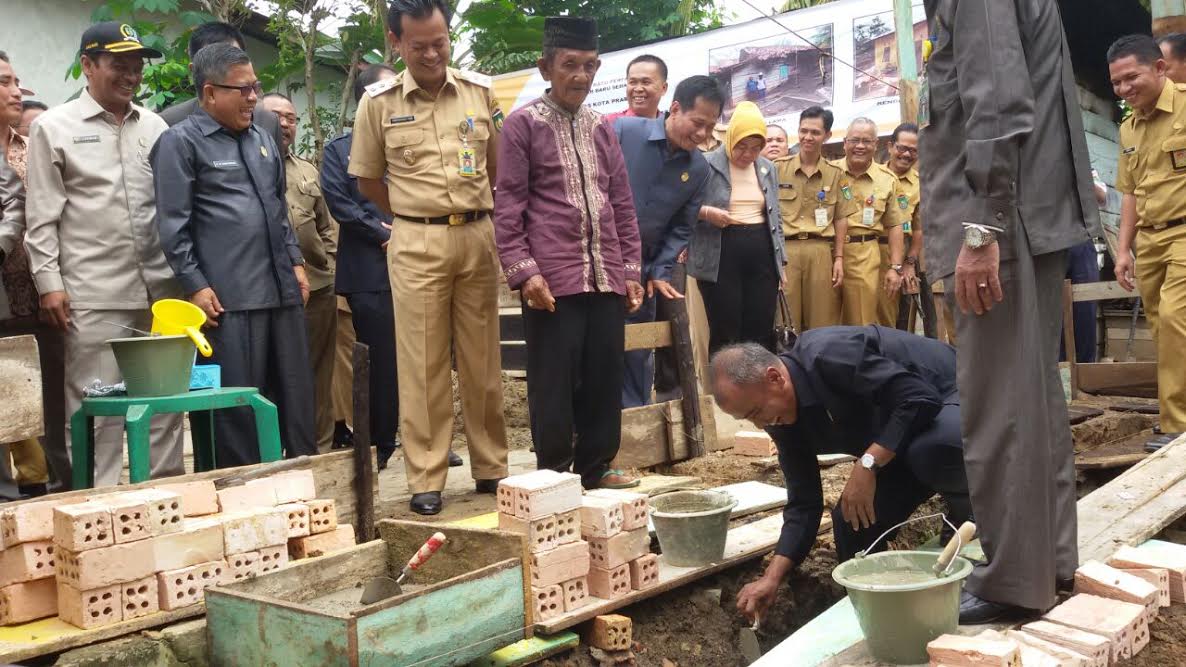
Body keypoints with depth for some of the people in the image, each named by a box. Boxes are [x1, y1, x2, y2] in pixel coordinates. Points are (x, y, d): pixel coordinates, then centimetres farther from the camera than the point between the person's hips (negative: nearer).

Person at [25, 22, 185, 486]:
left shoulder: (155, 127, 12)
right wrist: (49, 283, -7)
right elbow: (42, 217, 0)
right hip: (92, 296, -4)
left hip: (159, 289, 4)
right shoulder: (54, 127, 2)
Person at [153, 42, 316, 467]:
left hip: (282, 288, 6)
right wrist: (195, 286, -12)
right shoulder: (180, 142, -2)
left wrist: (295, 262, 16)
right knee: (239, 403, -1)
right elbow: (174, 224, -7)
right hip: (229, 295, -6)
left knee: (296, 395, 10)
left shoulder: (262, 139, 18)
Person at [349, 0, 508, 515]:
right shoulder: (378, 102, 0)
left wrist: (485, 221, 11)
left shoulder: (480, 91, 5)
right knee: (422, 365, -1)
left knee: (483, 361, 7)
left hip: (478, 236, 2)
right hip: (417, 243, -2)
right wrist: (415, 219, 10)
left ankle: (491, 468, 18)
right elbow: (367, 180, 10)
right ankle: (425, 481, 6)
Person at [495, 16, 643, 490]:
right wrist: (523, 271, -12)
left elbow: (622, 203, 17)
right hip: (552, 277, -5)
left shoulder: (601, 128, 15)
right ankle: (554, 477, 13)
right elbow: (508, 205, -4)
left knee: (605, 378, 9)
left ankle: (596, 468, 22)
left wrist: (631, 268, 11)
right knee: (554, 383, 1)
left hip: (606, 276, 5)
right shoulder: (523, 123, 0)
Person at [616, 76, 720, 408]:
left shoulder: (698, 169, 1)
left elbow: (681, 228, 7)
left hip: (643, 268, 4)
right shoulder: (624, 131, -12)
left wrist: (660, 273, -3)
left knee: (638, 354, 12)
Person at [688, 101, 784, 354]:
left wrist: (780, 259, 15)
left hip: (762, 255, 5)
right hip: (721, 257, -5)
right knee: (725, 334, -3)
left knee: (761, 333, 5)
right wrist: (705, 212, -20)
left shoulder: (768, 169, 14)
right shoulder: (706, 165, -5)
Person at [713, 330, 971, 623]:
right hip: (902, 447, 7)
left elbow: (920, 398, -33)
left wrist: (866, 464, -35)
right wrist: (771, 578, -12)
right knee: (851, 520, -9)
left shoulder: (830, 356, -32)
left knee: (932, 450, -40)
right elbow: (804, 504, -3)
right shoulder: (782, 421, -5)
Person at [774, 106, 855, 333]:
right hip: (784, 251, -1)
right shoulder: (778, 168, 5)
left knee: (823, 323, 3)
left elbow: (841, 219, 10)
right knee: (786, 323, 1)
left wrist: (839, 258, 4)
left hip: (821, 252, 1)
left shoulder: (835, 174, 9)